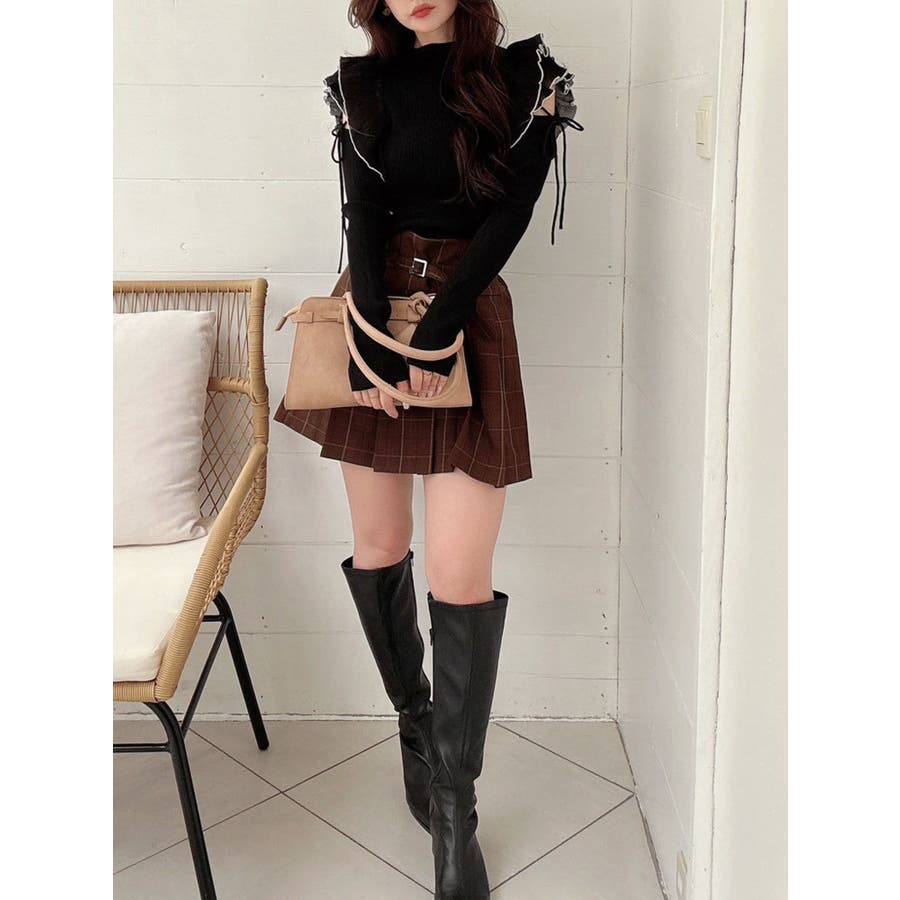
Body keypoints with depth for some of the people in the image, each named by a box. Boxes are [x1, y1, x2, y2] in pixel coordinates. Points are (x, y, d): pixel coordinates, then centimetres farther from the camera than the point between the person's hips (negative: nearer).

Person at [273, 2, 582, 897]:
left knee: (459, 576, -9)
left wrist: (432, 334, -16)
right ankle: (414, 724, 32)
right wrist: (375, 341, -14)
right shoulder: (364, 82, 8)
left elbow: (509, 214, -8)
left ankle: (453, 815, 5)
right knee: (378, 550, 8)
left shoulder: (526, 77, 2)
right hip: (374, 321, 3)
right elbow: (363, 211, -3)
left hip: (466, 320, -3)